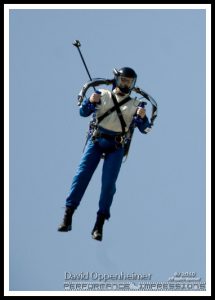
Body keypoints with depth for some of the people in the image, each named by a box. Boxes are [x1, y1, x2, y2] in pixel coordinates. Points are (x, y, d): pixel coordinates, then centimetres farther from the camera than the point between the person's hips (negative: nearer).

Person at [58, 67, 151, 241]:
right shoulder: (103, 95, 8)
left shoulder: (135, 104, 9)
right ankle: (67, 217, -11)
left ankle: (99, 225, -4)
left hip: (116, 147, 0)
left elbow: (143, 128, 5)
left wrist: (142, 117, -17)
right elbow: (84, 112, 5)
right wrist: (90, 101, -16)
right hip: (96, 141, 0)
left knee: (109, 183, -8)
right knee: (82, 174, -11)